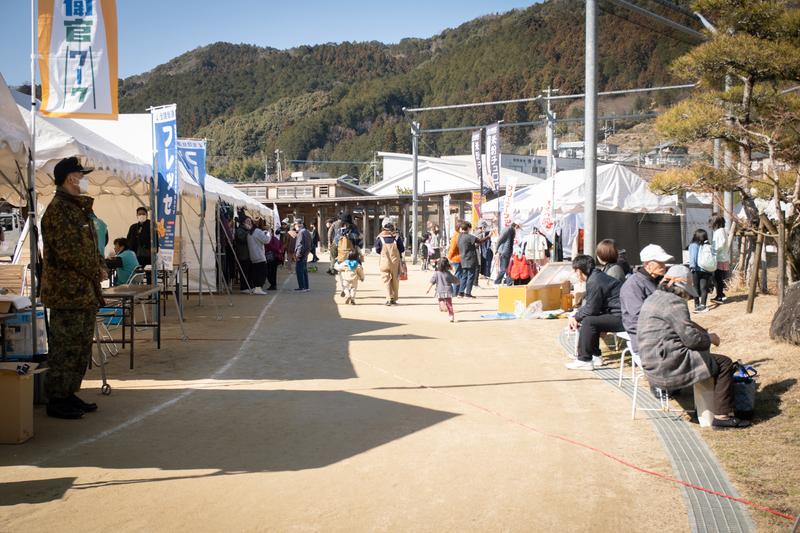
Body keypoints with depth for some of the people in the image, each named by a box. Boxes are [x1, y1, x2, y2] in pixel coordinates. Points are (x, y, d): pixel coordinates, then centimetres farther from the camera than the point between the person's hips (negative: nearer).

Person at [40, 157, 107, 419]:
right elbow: (69, 252, -21)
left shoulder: (78, 208, 19)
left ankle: (70, 394, 23)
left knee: (82, 346, 14)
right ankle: (57, 400, 2)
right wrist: (96, 271, -11)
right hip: (67, 293, -10)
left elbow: (91, 246, 24)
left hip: (85, 293, 10)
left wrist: (100, 267, 7)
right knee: (65, 348, -5)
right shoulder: (58, 209, -14)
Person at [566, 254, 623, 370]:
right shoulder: (596, 275, 13)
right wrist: (575, 317, 7)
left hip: (621, 318, -11)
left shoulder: (594, 282, -19)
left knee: (589, 321, -15)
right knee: (590, 318, 17)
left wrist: (576, 317, 2)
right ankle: (596, 356, 21)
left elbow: (591, 309, -16)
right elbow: (590, 305, 19)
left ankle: (584, 360, -10)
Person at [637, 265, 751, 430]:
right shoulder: (674, 302, -13)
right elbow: (691, 339, -16)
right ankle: (723, 416, -2)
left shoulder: (652, 299, 17)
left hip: (652, 367, 10)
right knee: (724, 364, -3)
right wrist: (710, 338, 3)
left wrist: (704, 335, 20)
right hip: (667, 366, -10)